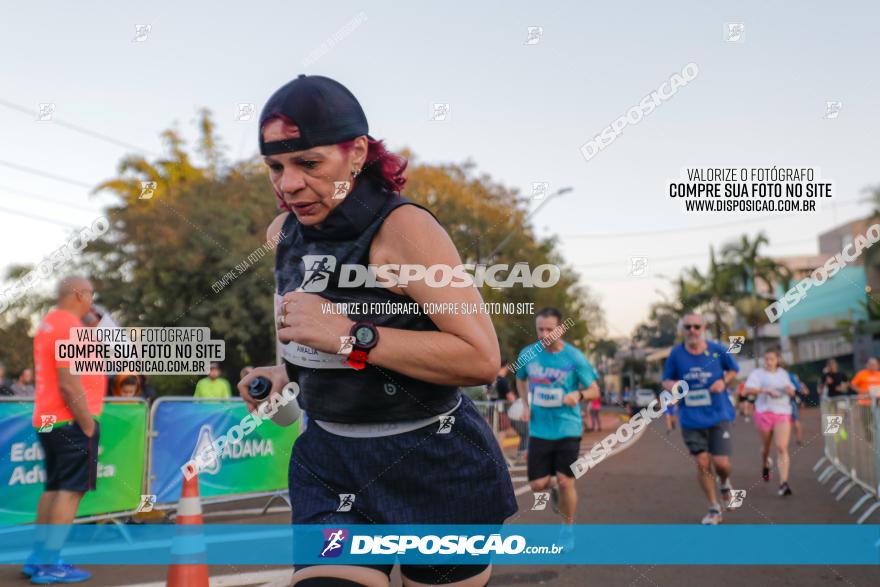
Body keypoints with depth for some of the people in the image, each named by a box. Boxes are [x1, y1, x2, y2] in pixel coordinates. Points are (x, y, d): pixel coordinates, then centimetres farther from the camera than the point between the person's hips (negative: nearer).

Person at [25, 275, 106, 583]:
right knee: (70, 489, -6)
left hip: (48, 420, 10)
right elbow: (69, 385, -21)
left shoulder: (49, 323, 14)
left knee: (54, 488, 15)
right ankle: (49, 563, -4)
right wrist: (87, 425, -16)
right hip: (72, 422, -10)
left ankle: (38, 557, 20)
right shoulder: (70, 327, -16)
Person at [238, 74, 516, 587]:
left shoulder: (404, 228, -19)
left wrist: (350, 337, -27)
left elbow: (483, 358, -25)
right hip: (328, 466, 5)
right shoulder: (284, 234, 3)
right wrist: (287, 373, 4)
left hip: (435, 469, -5)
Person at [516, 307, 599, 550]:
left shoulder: (575, 358, -12)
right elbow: (520, 380, 17)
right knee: (538, 484, 1)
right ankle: (553, 489, 39)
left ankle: (568, 528, 21)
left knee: (565, 481, -4)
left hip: (568, 428, -2)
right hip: (539, 429, 3)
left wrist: (579, 395, -25)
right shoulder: (528, 354, -4)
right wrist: (525, 405, 1)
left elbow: (594, 390, -3)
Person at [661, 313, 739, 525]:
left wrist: (724, 381, -8)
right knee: (702, 464, 2)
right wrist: (672, 385, -16)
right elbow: (666, 380, 7)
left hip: (718, 415, -1)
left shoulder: (718, 350, -5)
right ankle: (714, 509, 21)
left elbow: (733, 370, 12)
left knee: (721, 463, -6)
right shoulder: (676, 354, -4)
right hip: (691, 418, 1)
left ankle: (724, 483, 33)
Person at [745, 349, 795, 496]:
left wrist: (789, 390, -1)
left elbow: (792, 392, 22)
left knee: (782, 448, -13)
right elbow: (749, 389, -16)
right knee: (766, 445, 13)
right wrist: (766, 390, -26)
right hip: (764, 412, -1)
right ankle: (765, 465, 47)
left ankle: (783, 483, -18)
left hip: (783, 413, 1)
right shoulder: (757, 373, 0)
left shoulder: (783, 373, 14)